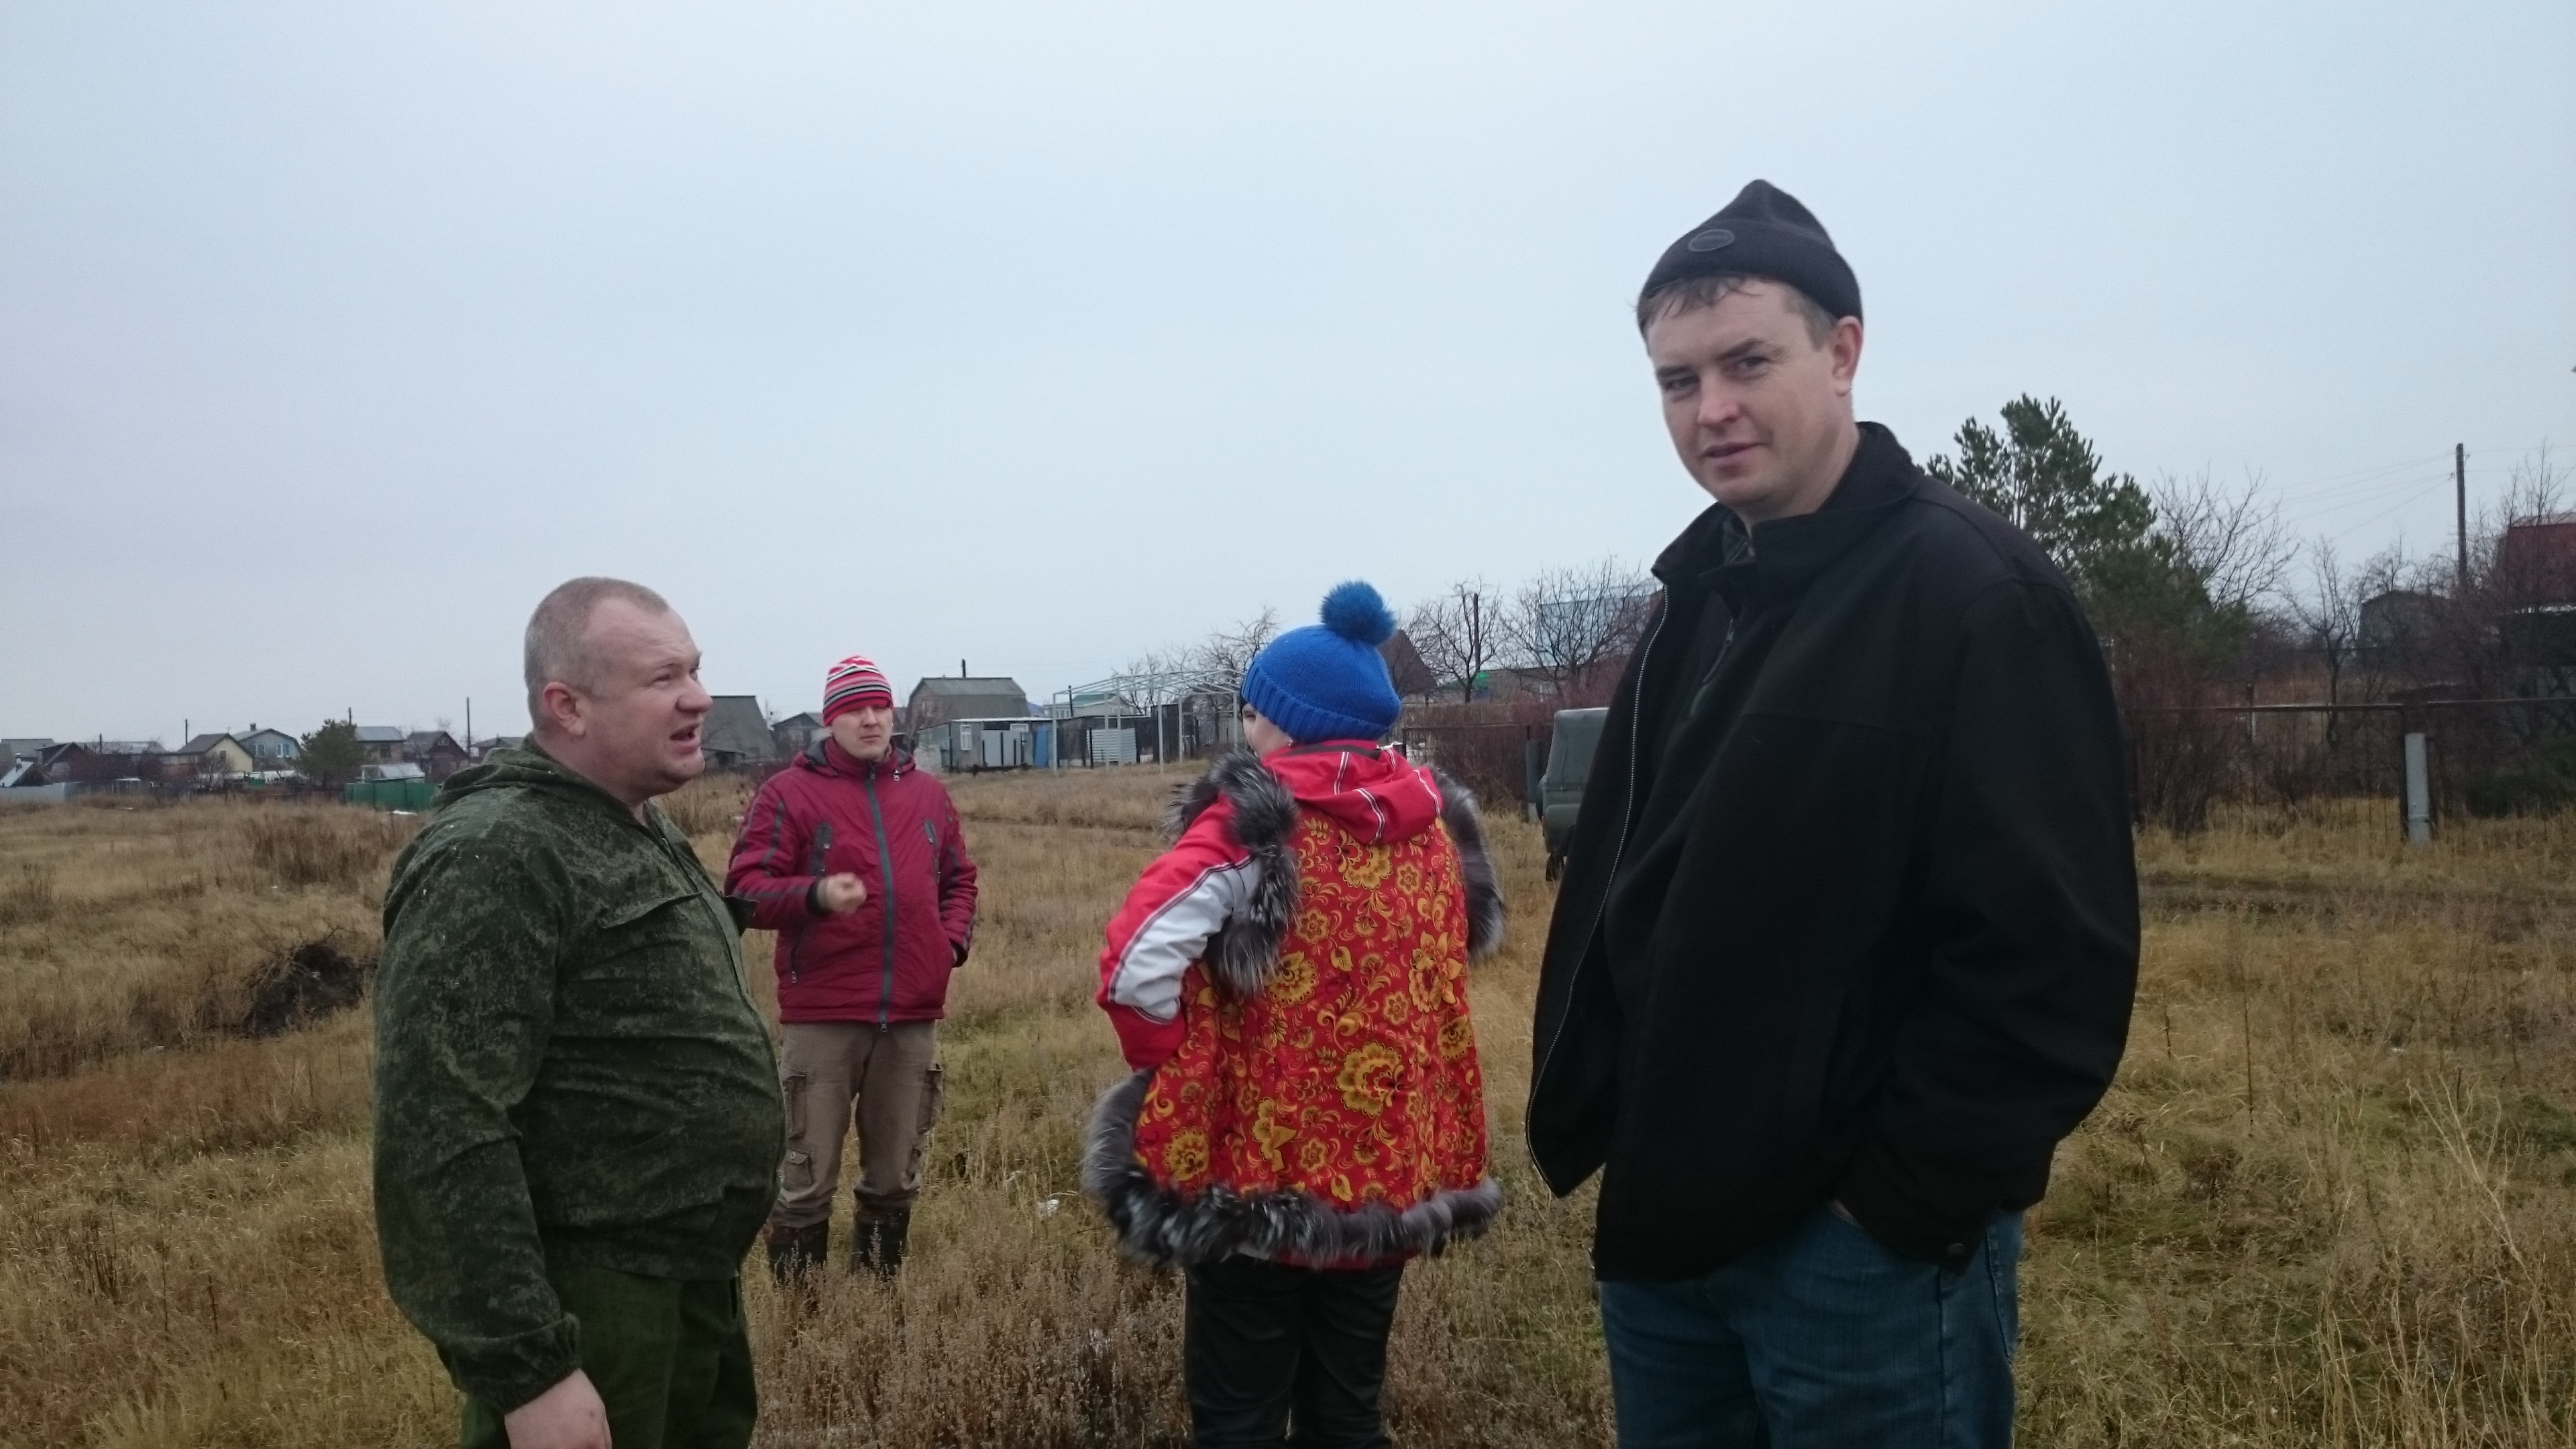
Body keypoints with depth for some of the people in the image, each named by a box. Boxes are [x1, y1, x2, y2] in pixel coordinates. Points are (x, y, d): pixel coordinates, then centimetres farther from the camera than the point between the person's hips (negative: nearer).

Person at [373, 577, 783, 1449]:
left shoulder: (641, 836, 10)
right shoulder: (495, 860, -20)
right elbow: (443, 1138, -25)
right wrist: (528, 1370, -26)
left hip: (694, 1287, 9)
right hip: (588, 1315, -9)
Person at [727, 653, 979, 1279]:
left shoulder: (928, 793, 12)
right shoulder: (789, 792, -2)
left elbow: (958, 880, 21)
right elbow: (746, 890, -7)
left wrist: (953, 939, 4)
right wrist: (815, 895, -24)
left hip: (914, 1015, 4)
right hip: (822, 1016, -4)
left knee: (896, 1173, 14)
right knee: (809, 1175, 1)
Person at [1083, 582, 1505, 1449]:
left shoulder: (1254, 822, -15)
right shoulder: (1435, 825, 5)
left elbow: (1138, 960, -23)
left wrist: (1176, 1067, -9)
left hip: (1261, 1178, -5)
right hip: (1392, 1176, 6)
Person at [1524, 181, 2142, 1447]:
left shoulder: (1974, 596, -13)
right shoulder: (1699, 602, 11)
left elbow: (2052, 957, -19)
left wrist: (1909, 1202, -17)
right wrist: (1585, 1127, 9)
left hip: (1866, 1250, -7)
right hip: (1670, 1225, 7)